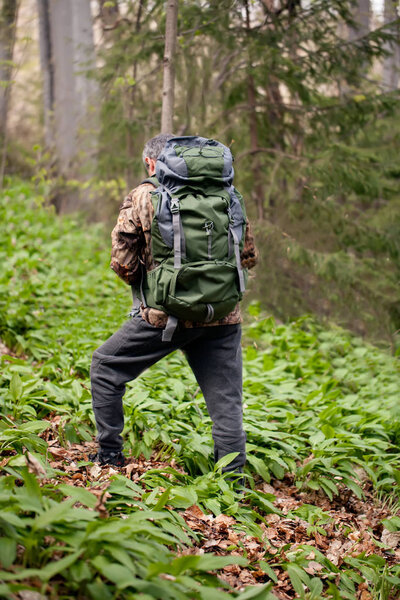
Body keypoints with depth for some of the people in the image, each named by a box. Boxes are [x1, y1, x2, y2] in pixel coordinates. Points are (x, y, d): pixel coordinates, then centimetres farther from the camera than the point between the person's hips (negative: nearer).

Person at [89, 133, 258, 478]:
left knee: (106, 367, 17)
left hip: (168, 313, -2)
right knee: (226, 401, 9)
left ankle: (110, 454, 22)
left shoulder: (143, 197, 0)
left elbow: (122, 261, -3)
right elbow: (249, 257, 10)